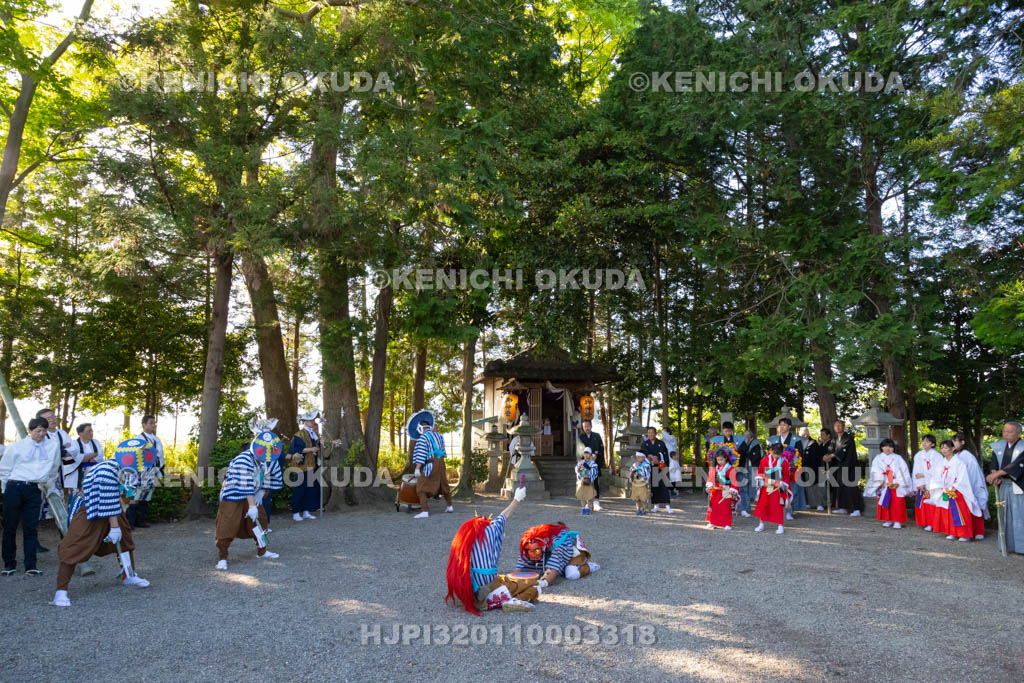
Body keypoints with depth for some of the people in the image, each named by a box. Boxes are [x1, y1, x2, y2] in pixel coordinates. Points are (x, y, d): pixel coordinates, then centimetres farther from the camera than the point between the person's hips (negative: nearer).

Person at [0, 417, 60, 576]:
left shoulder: (53, 445, 7)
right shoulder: (16, 447, 2)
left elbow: (54, 469, 18)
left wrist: (49, 485, 22)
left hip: (35, 491, 1)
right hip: (15, 488, -1)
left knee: (31, 528, 0)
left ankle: (30, 566, 3)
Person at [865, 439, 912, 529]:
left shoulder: (898, 458, 5)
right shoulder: (878, 458, 7)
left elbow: (904, 472, -1)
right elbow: (875, 472, 0)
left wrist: (897, 483, -10)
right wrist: (882, 482, -12)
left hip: (897, 486, -1)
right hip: (883, 486, 1)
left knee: (898, 504, -5)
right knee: (885, 504, 2)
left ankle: (897, 521, 2)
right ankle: (888, 520, 13)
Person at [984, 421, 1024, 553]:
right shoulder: (999, 446, 9)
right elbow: (994, 462, 0)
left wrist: (997, 473, -25)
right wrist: (994, 475, -19)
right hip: (1002, 486, 5)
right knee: (1005, 516, 7)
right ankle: (1008, 544, 13)